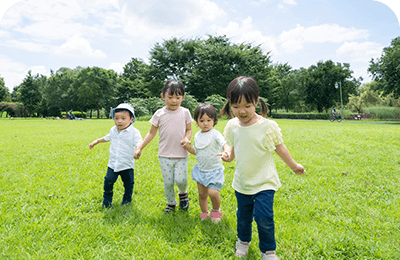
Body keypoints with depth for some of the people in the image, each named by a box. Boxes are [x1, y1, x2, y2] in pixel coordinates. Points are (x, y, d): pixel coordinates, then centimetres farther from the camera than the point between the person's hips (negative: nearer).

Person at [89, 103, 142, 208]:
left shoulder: (134, 132, -12)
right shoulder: (113, 130, 6)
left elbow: (139, 143, -23)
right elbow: (107, 138, 26)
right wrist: (96, 142, 33)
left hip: (127, 165, -3)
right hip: (113, 163, 3)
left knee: (128, 183, 10)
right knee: (108, 180, -1)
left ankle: (127, 199, 35)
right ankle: (107, 198, 25)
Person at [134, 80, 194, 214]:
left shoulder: (185, 112, 0)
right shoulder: (159, 114, -2)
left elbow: (189, 130, 9)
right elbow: (152, 133, 5)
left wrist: (187, 138, -14)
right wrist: (140, 147, 0)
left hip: (181, 154, 0)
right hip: (165, 155, 1)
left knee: (180, 179, -10)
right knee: (168, 182, 4)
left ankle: (183, 193, 25)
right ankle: (171, 203, 29)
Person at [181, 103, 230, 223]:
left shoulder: (215, 133, -15)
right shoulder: (197, 135, 4)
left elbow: (224, 144, -31)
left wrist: (226, 152, -52)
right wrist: (188, 147, -5)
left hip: (214, 170, -5)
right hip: (201, 170, 5)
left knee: (213, 192, -18)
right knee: (202, 193, 13)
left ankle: (216, 210, 13)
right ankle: (204, 213, 37)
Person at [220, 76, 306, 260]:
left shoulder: (267, 126, -17)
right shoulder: (232, 125, -5)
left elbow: (279, 148, -3)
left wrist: (294, 166, 5)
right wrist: (228, 156, 2)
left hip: (264, 182, -4)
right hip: (242, 181, 4)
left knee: (263, 217, -8)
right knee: (243, 215, 19)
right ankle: (243, 240, 47)